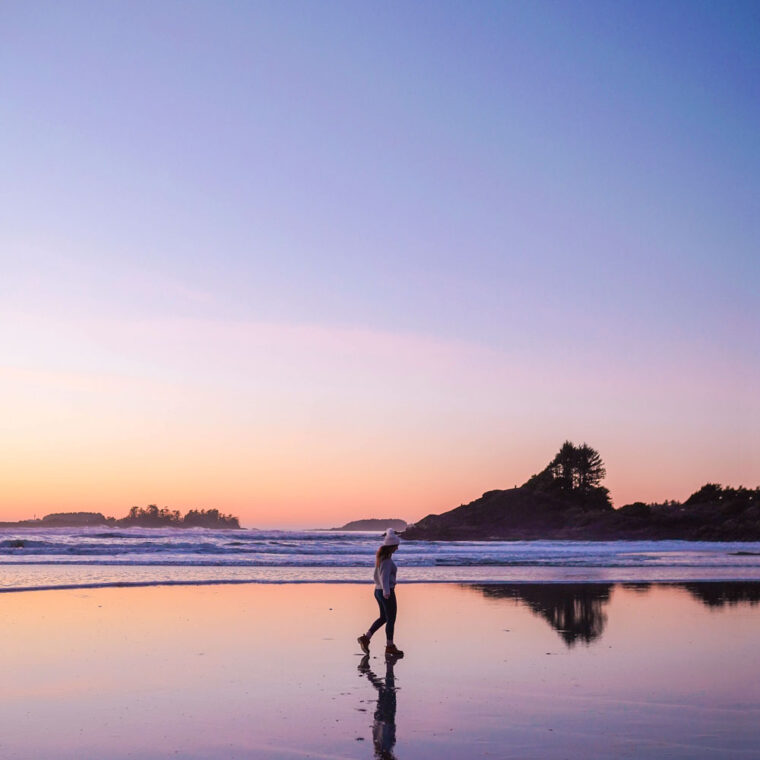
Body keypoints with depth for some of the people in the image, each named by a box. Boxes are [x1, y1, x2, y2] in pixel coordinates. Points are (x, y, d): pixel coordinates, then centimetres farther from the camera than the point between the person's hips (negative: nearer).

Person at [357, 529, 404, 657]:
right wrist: (386, 591, -53)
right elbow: (385, 576, -39)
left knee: (383, 618, 19)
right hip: (387, 592, -10)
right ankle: (390, 646, 12)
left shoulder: (380, 555, 3)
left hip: (378, 591, 10)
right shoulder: (387, 560, -25)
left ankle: (366, 638, 13)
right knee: (391, 620, 4)